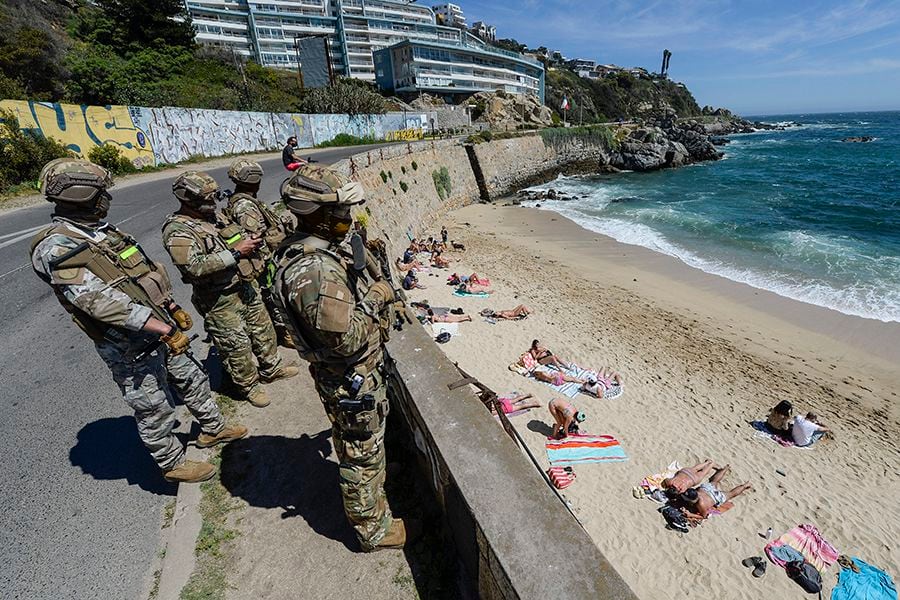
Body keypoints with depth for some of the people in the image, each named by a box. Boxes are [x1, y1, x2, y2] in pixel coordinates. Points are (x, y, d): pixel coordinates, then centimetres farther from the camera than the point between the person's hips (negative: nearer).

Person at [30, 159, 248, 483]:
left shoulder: (104, 232, 7)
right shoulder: (55, 248, -20)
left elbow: (147, 273, 14)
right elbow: (101, 301, -28)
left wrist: (174, 309, 13)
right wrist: (165, 330, -30)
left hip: (159, 328, 8)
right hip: (131, 349, -8)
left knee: (192, 379, 21)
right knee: (156, 411, 9)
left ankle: (212, 428, 42)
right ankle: (172, 463, 31)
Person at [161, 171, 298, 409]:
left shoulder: (215, 215, 7)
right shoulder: (177, 231, -17)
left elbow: (237, 237, 23)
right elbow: (194, 267, -30)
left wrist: (250, 242, 3)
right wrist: (236, 253, -29)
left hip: (246, 285, 8)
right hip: (221, 300, -8)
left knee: (263, 329, 20)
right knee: (238, 345, 6)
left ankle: (271, 368, 41)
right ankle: (249, 386, 27)